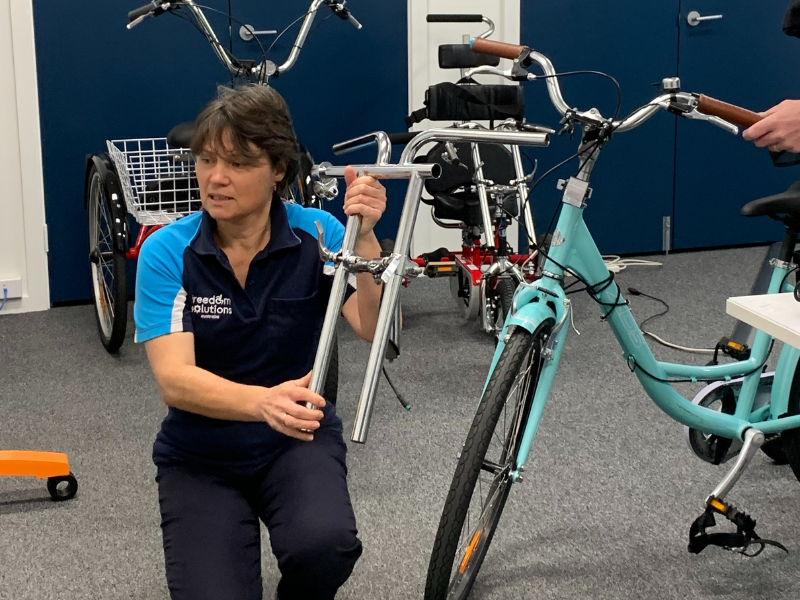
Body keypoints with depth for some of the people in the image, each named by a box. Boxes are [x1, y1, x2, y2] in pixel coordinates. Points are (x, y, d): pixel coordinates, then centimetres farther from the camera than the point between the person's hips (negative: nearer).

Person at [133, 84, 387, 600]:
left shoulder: (316, 233, -11)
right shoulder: (167, 252, -15)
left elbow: (375, 329, -23)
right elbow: (175, 380, -26)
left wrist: (365, 238, -38)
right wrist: (264, 402, -44)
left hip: (299, 441, 0)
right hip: (200, 456, 0)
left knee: (325, 545, -30)